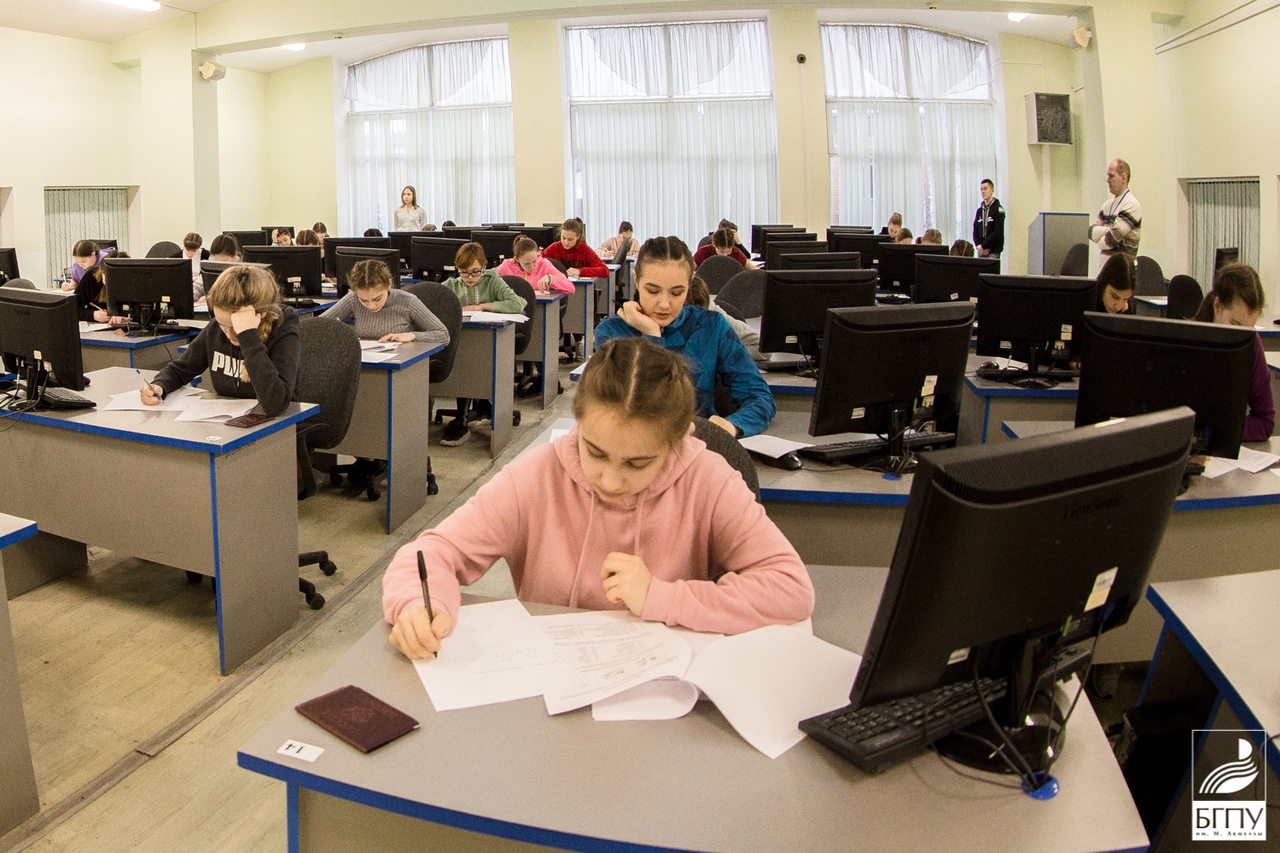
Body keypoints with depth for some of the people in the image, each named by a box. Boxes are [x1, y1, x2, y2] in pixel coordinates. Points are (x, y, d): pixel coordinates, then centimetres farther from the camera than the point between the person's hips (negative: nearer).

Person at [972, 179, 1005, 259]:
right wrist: (978, 245, -5)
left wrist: (983, 246, -13)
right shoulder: (979, 210, 14)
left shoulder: (998, 210, -4)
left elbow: (998, 232, -12)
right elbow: (975, 231, 11)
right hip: (980, 252, 5)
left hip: (993, 252, -5)